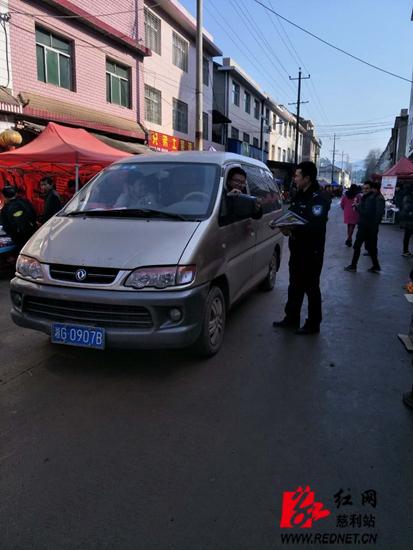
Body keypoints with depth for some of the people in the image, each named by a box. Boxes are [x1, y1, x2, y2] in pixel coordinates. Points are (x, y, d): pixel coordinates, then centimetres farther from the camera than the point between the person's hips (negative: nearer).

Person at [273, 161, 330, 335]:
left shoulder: (318, 199, -16)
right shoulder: (299, 196, 12)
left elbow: (316, 226, -28)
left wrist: (293, 230, -32)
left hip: (311, 252, -9)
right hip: (297, 249, 9)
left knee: (311, 288, 2)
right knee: (294, 286, 17)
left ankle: (313, 324, 15)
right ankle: (291, 319, 30)